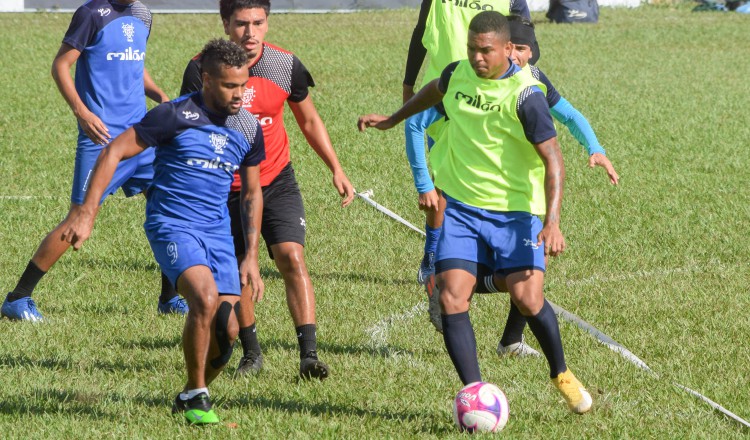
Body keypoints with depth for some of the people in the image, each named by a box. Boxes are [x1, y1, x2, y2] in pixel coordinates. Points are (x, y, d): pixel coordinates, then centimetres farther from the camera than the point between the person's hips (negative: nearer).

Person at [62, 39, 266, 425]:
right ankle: (195, 397, -12)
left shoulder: (249, 129, 6)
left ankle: (189, 398, 22)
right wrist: (86, 214, -14)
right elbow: (114, 152, -8)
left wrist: (251, 257, 12)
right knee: (205, 297, -30)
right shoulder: (176, 115, -12)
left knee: (227, 330, -5)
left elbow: (252, 193, 18)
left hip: (218, 233, 5)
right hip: (171, 225, -5)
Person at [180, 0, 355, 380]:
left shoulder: (286, 65, -8)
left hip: (276, 181, 0)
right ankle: (251, 353, 25)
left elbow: (309, 121, 8)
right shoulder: (202, 69, -15)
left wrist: (336, 170, 7)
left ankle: (309, 354, -20)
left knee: (292, 257, -16)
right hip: (226, 187, 0)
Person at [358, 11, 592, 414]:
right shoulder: (458, 74, 2)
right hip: (459, 207, 5)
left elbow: (552, 160, -20)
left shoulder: (525, 94, -17)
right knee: (451, 299, -11)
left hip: (514, 212, -5)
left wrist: (552, 222, -31)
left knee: (527, 300, -14)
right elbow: (434, 91, 28)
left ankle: (561, 374, 14)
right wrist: (392, 119, 40)